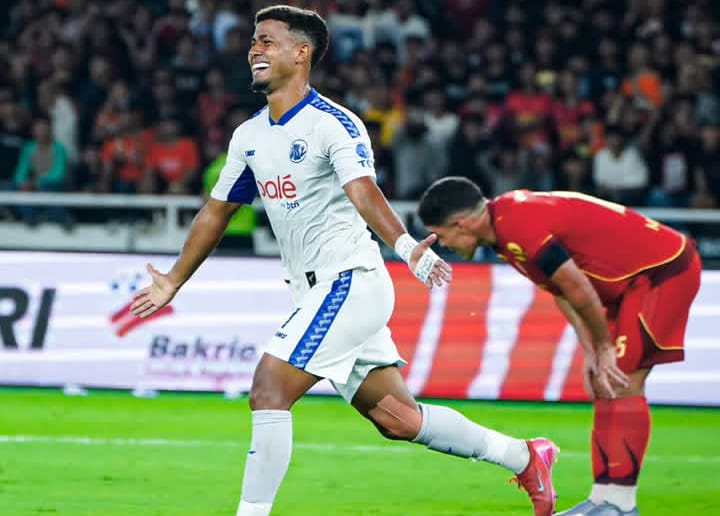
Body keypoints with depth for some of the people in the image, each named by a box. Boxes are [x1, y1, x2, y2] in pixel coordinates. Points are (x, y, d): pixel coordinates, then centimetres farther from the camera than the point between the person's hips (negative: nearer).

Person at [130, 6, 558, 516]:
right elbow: (216, 211, 23)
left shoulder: (334, 124, -12)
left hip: (351, 281, -8)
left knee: (269, 390, -16)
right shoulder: (250, 135, 12)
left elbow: (363, 192, -28)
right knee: (397, 417, 8)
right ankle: (524, 456, 20)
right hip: (318, 293, 8)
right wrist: (174, 282, 30)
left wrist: (405, 245, -45)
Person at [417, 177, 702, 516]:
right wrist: (592, 353, 2)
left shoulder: (518, 224, -25)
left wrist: (603, 346, -9)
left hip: (663, 271, -10)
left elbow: (578, 288, -22)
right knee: (605, 385, 8)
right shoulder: (506, 223, 6)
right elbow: (562, 291, 9)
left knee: (621, 384, -12)